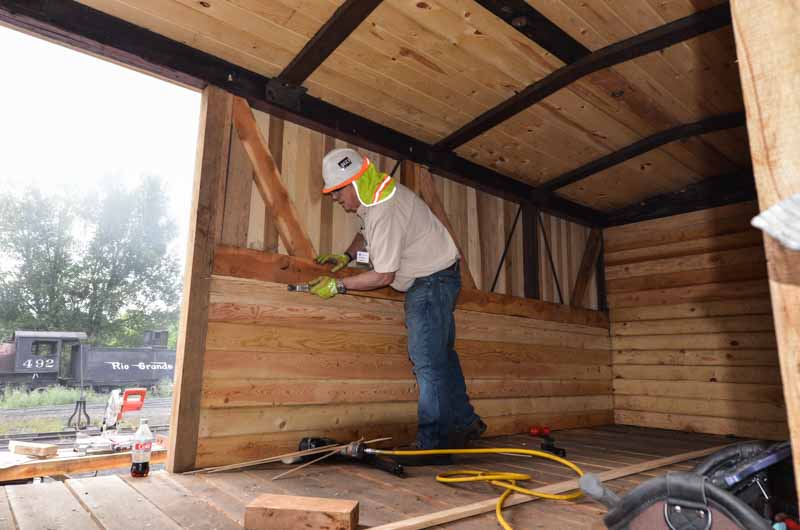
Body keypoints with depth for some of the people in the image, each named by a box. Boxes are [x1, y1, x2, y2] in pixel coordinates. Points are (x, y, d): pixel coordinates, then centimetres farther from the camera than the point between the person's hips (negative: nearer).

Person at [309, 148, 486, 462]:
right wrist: (347, 255, 6)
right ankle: (465, 422, 27)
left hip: (432, 281, -10)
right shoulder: (375, 191, 4)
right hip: (432, 279, 10)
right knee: (441, 355, 15)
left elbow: (384, 276, -22)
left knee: (427, 362, -8)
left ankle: (432, 442, 1)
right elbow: (366, 232, 23)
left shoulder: (384, 211, -27)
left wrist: (338, 286, -14)